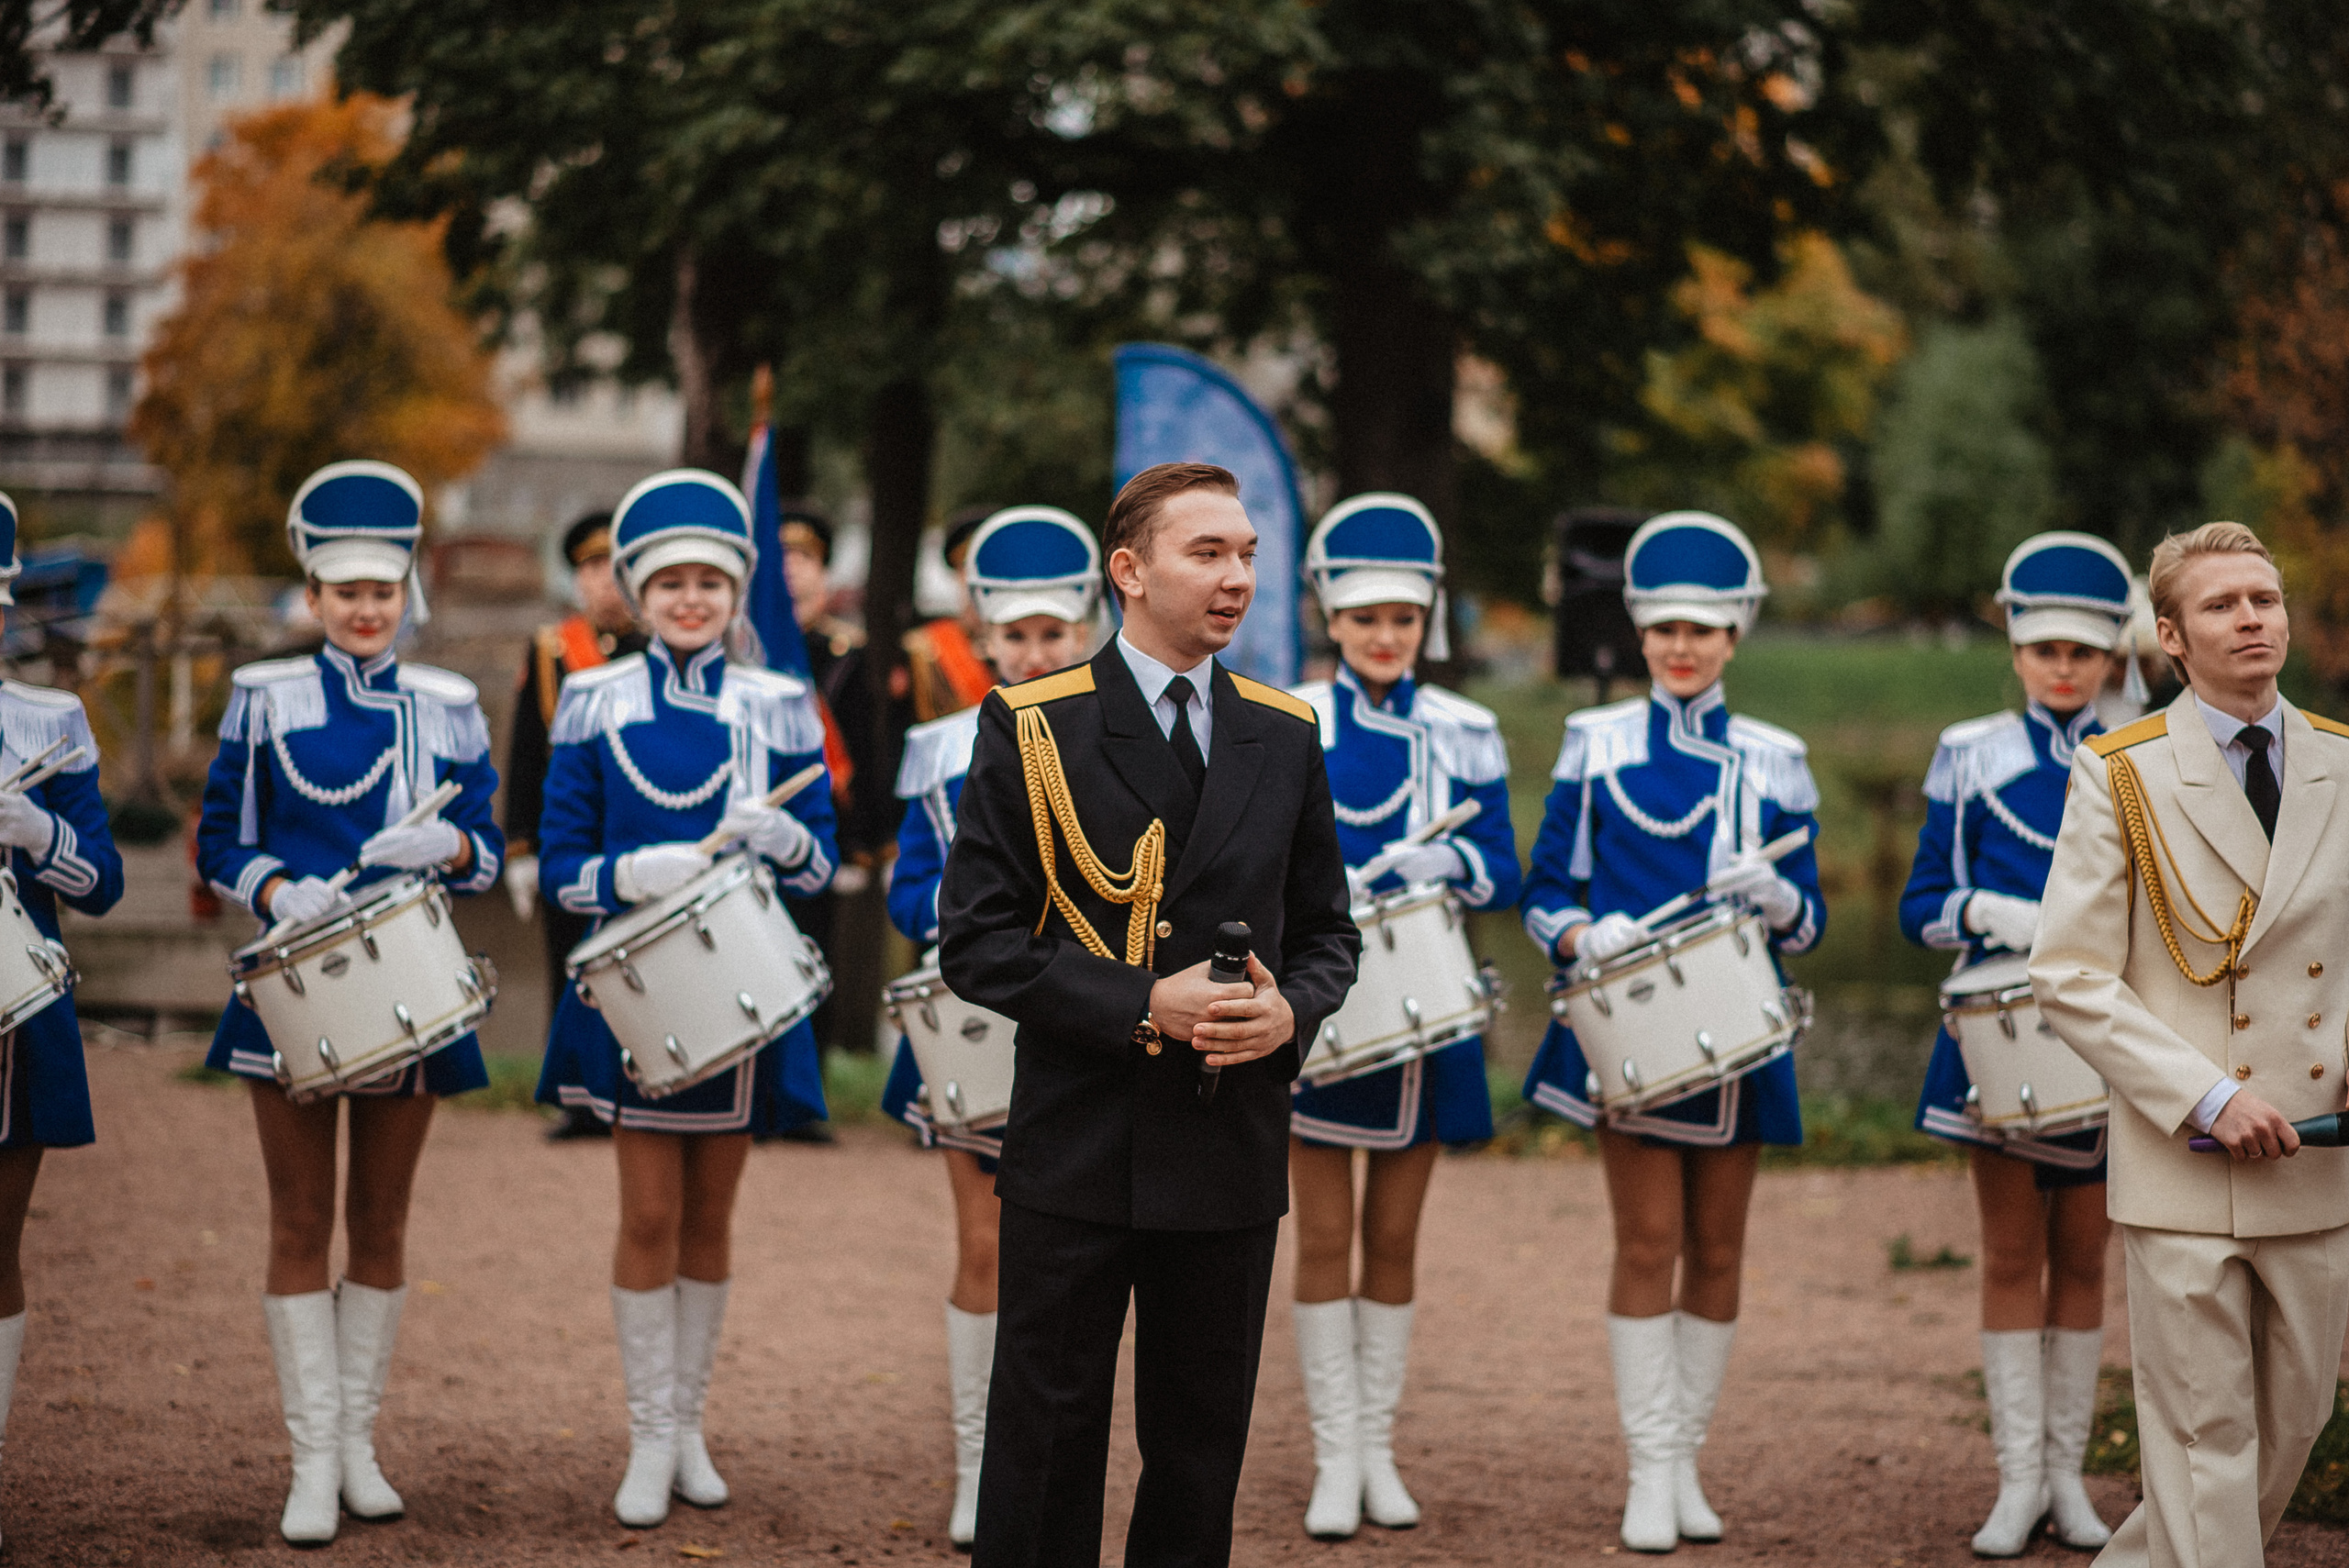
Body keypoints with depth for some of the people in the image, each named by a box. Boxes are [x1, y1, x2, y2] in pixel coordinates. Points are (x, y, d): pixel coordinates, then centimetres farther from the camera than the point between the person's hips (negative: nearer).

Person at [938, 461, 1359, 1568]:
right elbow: (975, 940, -8)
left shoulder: (1285, 736, 9)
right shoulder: (1030, 728, -4)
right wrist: (1143, 1005, -18)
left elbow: (1328, 933, 14)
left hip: (1232, 1152, 4)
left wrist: (1290, 1009, -10)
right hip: (1079, 1147, -4)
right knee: (1047, 1439, 2)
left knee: (1203, 1450, 10)